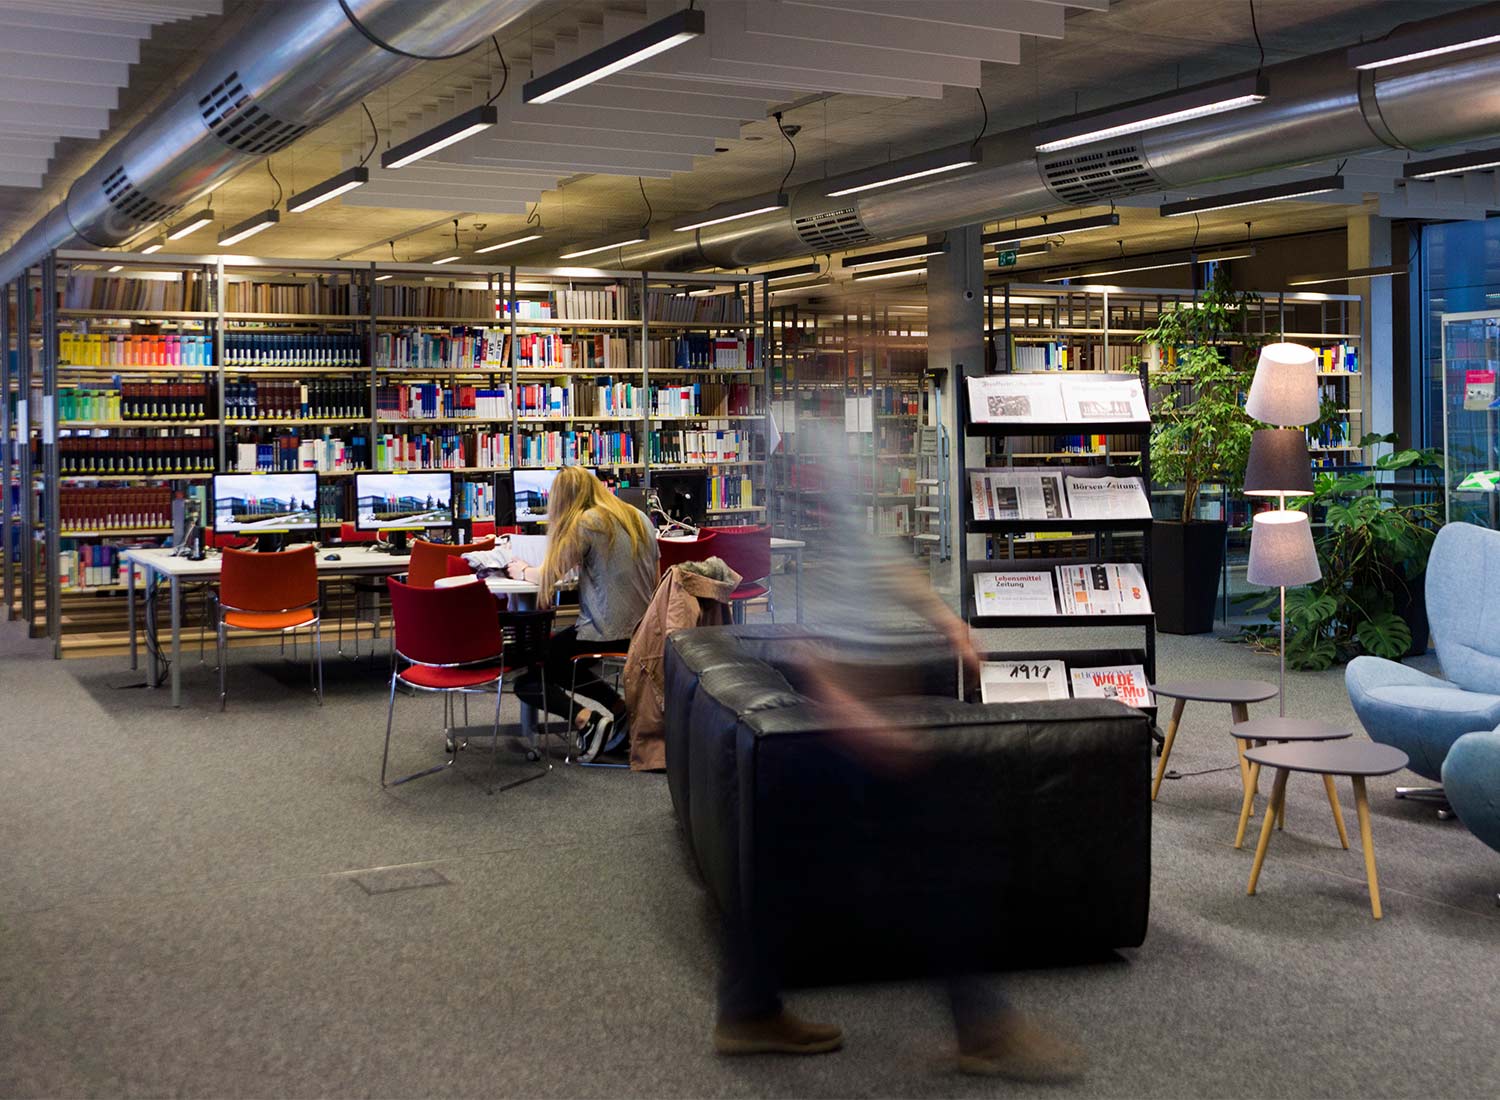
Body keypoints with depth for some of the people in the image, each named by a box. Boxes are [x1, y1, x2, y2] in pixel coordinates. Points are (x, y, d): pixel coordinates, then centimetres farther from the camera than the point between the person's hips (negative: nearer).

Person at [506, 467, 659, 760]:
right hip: (643, 626, 8)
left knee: (527, 675, 3)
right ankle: (619, 706, 13)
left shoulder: (584, 523, -11)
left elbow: (550, 573, -5)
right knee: (557, 654, 29)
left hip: (607, 632, -8)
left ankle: (584, 718, -17)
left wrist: (522, 571, 15)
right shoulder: (637, 518, 10)